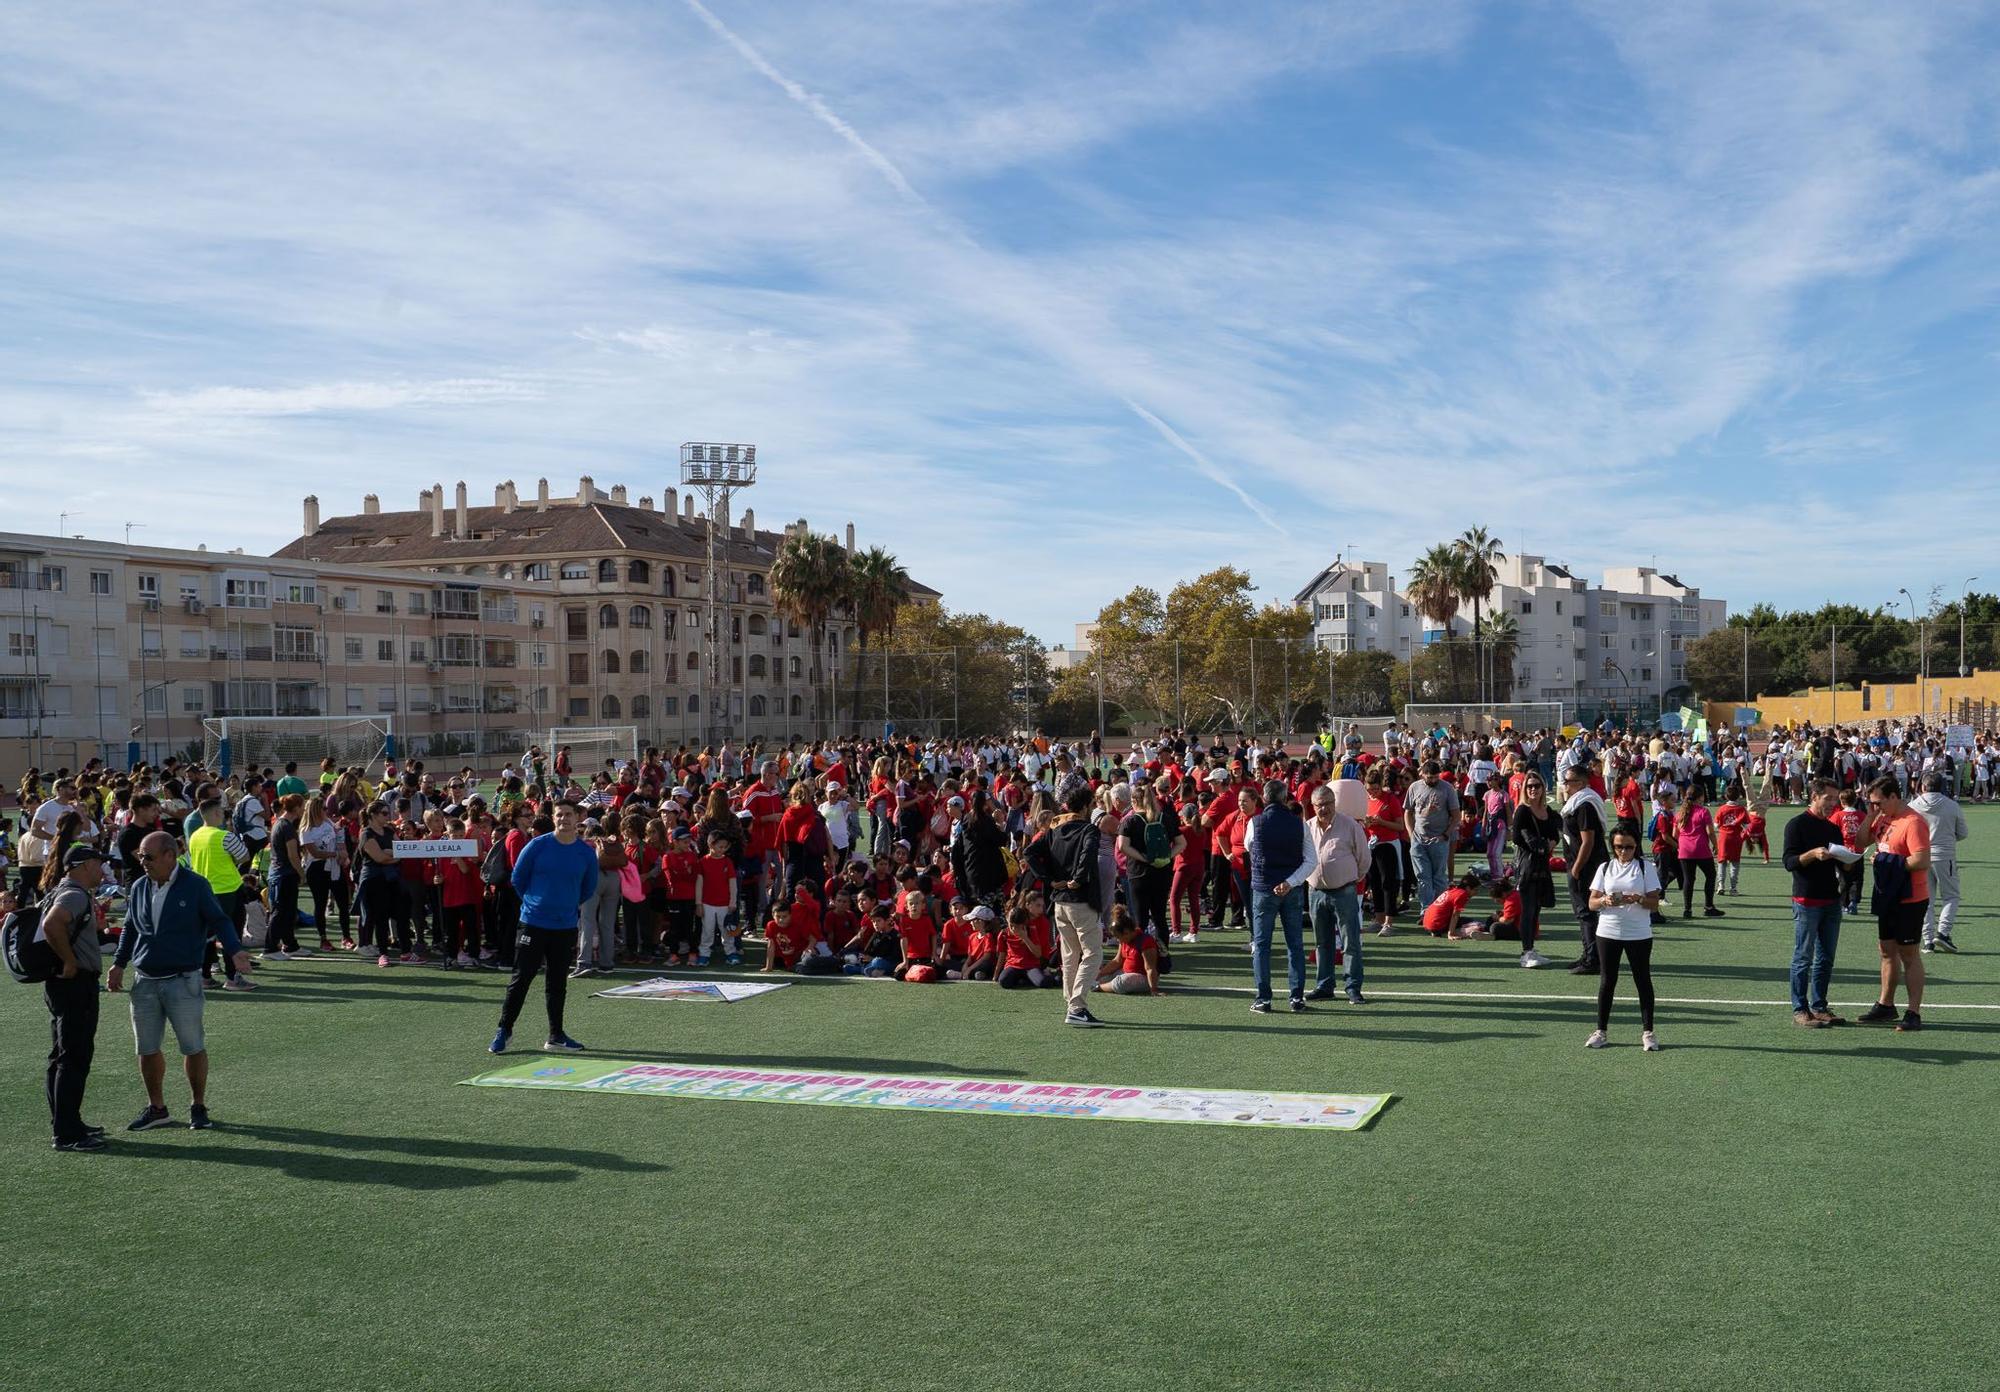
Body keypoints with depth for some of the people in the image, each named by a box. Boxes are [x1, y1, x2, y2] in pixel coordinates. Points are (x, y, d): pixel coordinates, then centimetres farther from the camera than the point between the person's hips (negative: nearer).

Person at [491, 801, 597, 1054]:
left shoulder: (586, 853, 0)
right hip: (533, 923, -2)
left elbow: (589, 887, 16)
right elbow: (518, 877, 5)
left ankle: (556, 1036, 16)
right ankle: (504, 1030, 12)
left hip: (566, 926, 2)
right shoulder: (537, 846, -7)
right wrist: (533, 901, 11)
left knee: (557, 983, 9)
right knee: (521, 979, 1)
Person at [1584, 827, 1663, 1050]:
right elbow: (1592, 903, 3)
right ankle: (1601, 1030, 12)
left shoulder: (1646, 868, 1)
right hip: (1608, 933, 1)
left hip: (1639, 934, -1)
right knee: (1607, 981, 5)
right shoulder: (1605, 868, 6)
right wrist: (1605, 901, -18)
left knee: (1643, 980, 3)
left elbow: (1654, 903, -2)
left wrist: (1638, 899, -22)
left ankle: (1647, 1032, 10)